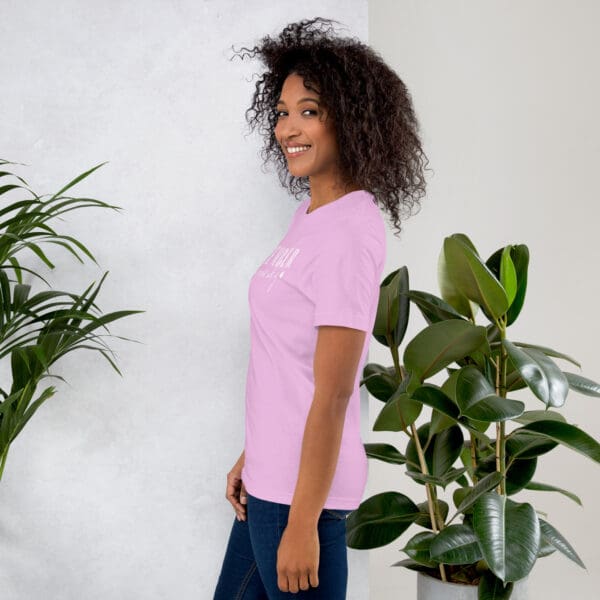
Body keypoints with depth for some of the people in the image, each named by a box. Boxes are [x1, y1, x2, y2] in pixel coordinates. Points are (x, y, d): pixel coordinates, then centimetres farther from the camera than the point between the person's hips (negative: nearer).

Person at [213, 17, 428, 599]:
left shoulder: (348, 234, -20)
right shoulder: (312, 213, 7)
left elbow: (332, 396, -20)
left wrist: (302, 523, -17)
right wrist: (252, 455, 16)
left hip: (304, 486, -9)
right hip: (271, 476, 9)